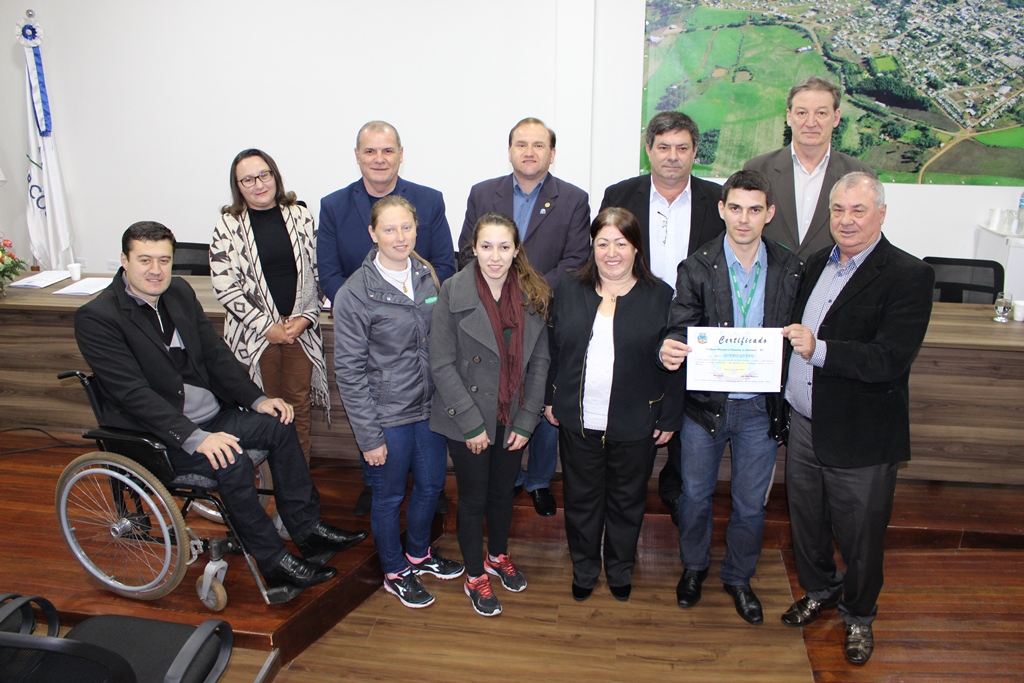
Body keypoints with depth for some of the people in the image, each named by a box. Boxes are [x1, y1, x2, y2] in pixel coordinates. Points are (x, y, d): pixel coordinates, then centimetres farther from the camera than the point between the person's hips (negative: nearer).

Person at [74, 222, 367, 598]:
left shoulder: (179, 291, 5)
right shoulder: (96, 318, -16)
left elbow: (216, 353, 9)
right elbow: (134, 393, -24)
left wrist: (258, 399, -2)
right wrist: (194, 437, -31)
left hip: (209, 415, 8)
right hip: (152, 435, -8)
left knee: (279, 425, -3)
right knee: (232, 463, -27)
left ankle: (308, 529, 6)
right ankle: (273, 562, -11)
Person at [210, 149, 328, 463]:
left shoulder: (300, 216, 5)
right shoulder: (229, 225, -1)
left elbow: (318, 271, 6)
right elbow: (224, 286, -6)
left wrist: (306, 317, -5)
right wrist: (267, 326, -10)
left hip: (301, 330, 2)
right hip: (254, 333, -2)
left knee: (300, 407, 8)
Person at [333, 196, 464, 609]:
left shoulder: (426, 275, -1)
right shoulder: (355, 293, -17)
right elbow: (349, 371, -14)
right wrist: (369, 436, -14)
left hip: (429, 406, 6)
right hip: (388, 415, -5)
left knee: (431, 484, 21)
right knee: (389, 496, 14)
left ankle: (419, 552, 48)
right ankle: (396, 572, 38)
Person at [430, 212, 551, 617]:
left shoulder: (533, 294, -5)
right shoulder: (454, 292, -15)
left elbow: (540, 360, -1)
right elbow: (441, 363, -14)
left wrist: (526, 420, -5)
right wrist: (471, 423, -16)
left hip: (512, 417, 3)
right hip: (468, 420, -3)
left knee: (504, 492, 21)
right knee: (473, 498, 12)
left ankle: (499, 556, 47)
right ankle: (475, 576, 34)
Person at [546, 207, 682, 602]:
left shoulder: (660, 297, -7)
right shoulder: (569, 290, 0)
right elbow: (553, 350, 6)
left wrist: (669, 417, -5)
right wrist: (551, 400, 5)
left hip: (635, 425, -1)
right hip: (578, 421, 2)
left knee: (627, 502, 16)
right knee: (581, 499, 16)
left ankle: (620, 570, 40)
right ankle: (584, 569, 38)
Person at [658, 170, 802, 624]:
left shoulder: (790, 270, -3)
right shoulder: (696, 269, -9)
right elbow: (681, 330, -13)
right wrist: (669, 351, -34)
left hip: (761, 406, 1)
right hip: (706, 403, -1)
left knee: (751, 502, 15)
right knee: (695, 493, 16)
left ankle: (739, 577, 40)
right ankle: (693, 566, 42)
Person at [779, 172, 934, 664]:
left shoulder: (909, 276, -13)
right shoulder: (817, 263, 8)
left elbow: (891, 360, -23)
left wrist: (820, 349, -34)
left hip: (860, 436, -5)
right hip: (804, 425, 6)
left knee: (859, 533, 12)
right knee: (805, 520, 21)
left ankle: (858, 615, 37)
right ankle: (819, 590, 47)